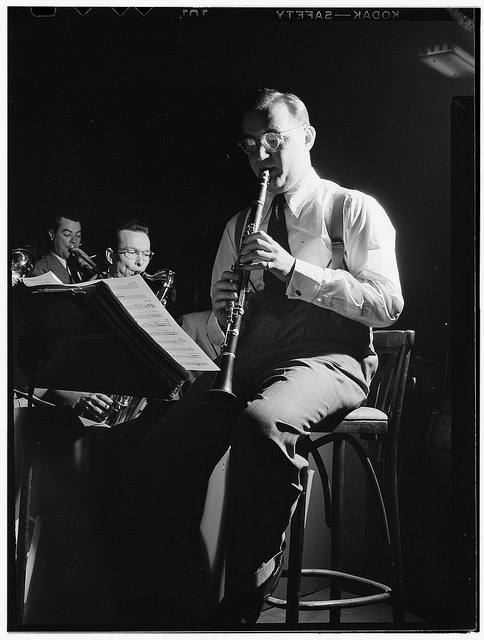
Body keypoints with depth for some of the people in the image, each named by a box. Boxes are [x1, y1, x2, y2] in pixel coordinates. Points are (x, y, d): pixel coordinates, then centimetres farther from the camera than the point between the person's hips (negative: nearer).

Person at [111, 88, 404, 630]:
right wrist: (221, 313, -3)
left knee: (263, 419, -40)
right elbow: (216, 335, 23)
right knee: (152, 461, -22)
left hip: (328, 358, -4)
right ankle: (155, 614, -7)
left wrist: (293, 268, -14)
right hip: (246, 361, 5)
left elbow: (388, 305, -6)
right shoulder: (238, 227, 24)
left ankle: (238, 609, -24)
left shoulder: (356, 210, 8)